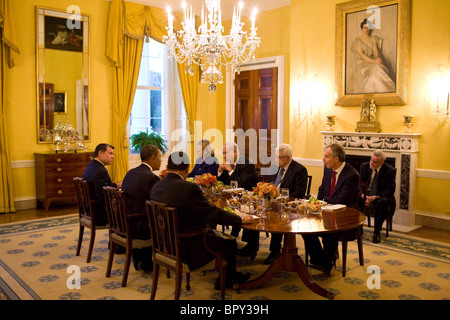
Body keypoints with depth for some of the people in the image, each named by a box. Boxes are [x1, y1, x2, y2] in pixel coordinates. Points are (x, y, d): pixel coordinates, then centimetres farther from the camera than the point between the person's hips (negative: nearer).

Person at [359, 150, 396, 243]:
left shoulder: (390, 171, -12)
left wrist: (374, 197, -27)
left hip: (381, 196, -3)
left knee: (382, 202, -37)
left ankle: (377, 232, -23)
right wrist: (362, 195, -19)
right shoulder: (364, 166, -1)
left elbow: (390, 190, -14)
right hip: (366, 193, 3)